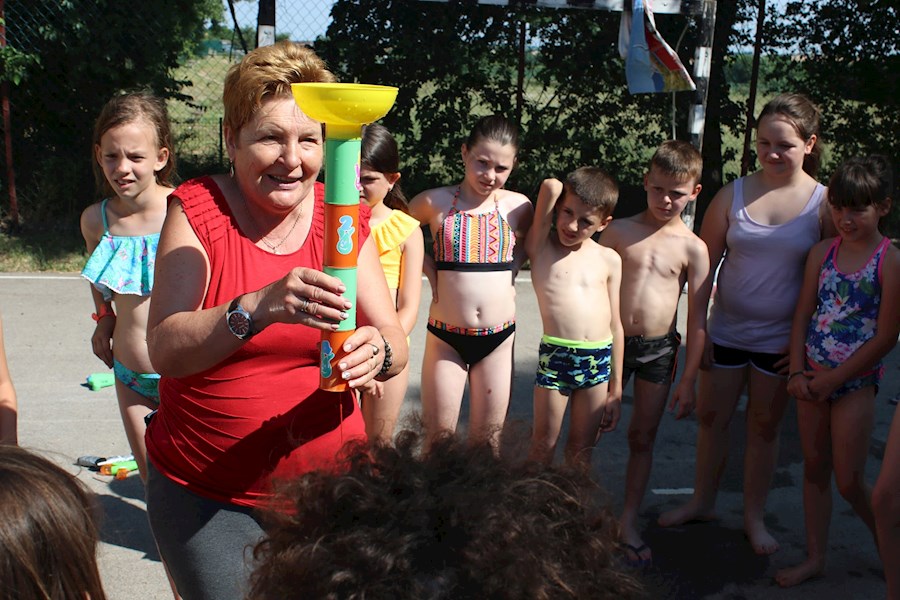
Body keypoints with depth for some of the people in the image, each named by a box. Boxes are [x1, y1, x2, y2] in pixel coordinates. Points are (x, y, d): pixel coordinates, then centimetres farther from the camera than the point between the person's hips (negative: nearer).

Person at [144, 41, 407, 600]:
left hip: (327, 486, 3)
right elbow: (165, 349, -22)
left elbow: (395, 340, -5)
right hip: (206, 497, -2)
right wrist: (258, 309, -40)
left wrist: (378, 353, -29)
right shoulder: (197, 210, -10)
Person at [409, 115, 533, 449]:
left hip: (498, 339, 1)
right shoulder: (435, 202, -5)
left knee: (488, 439, 11)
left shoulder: (518, 207, -1)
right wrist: (425, 264, -1)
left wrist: (513, 264, 1)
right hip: (445, 338, -1)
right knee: (439, 437, 6)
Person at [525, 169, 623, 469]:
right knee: (543, 447, 8)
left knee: (581, 451, 14)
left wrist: (616, 388, 8)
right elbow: (550, 186, -16)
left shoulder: (609, 260, 6)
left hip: (599, 361, 3)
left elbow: (615, 323, 8)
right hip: (554, 357, -2)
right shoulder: (541, 247, -1)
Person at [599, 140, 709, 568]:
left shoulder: (692, 248, -4)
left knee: (642, 437, 10)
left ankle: (628, 522, 23)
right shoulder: (619, 231, -2)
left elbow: (697, 320, -2)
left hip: (659, 349, 0)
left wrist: (689, 380, -3)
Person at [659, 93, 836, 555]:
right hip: (726, 331, 2)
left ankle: (754, 517, 30)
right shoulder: (733, 195, -5)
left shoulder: (823, 203, -8)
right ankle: (702, 503, 34)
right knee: (710, 417, 13)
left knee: (764, 427, 13)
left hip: (781, 340, -1)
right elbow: (705, 265, 0)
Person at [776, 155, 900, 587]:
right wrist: (797, 373, -4)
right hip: (812, 379, 5)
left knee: (849, 481, 0)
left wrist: (832, 380, -12)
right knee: (814, 468, 12)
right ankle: (815, 558, 25)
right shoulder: (822, 253, 2)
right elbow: (803, 316, 5)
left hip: (855, 381, -5)